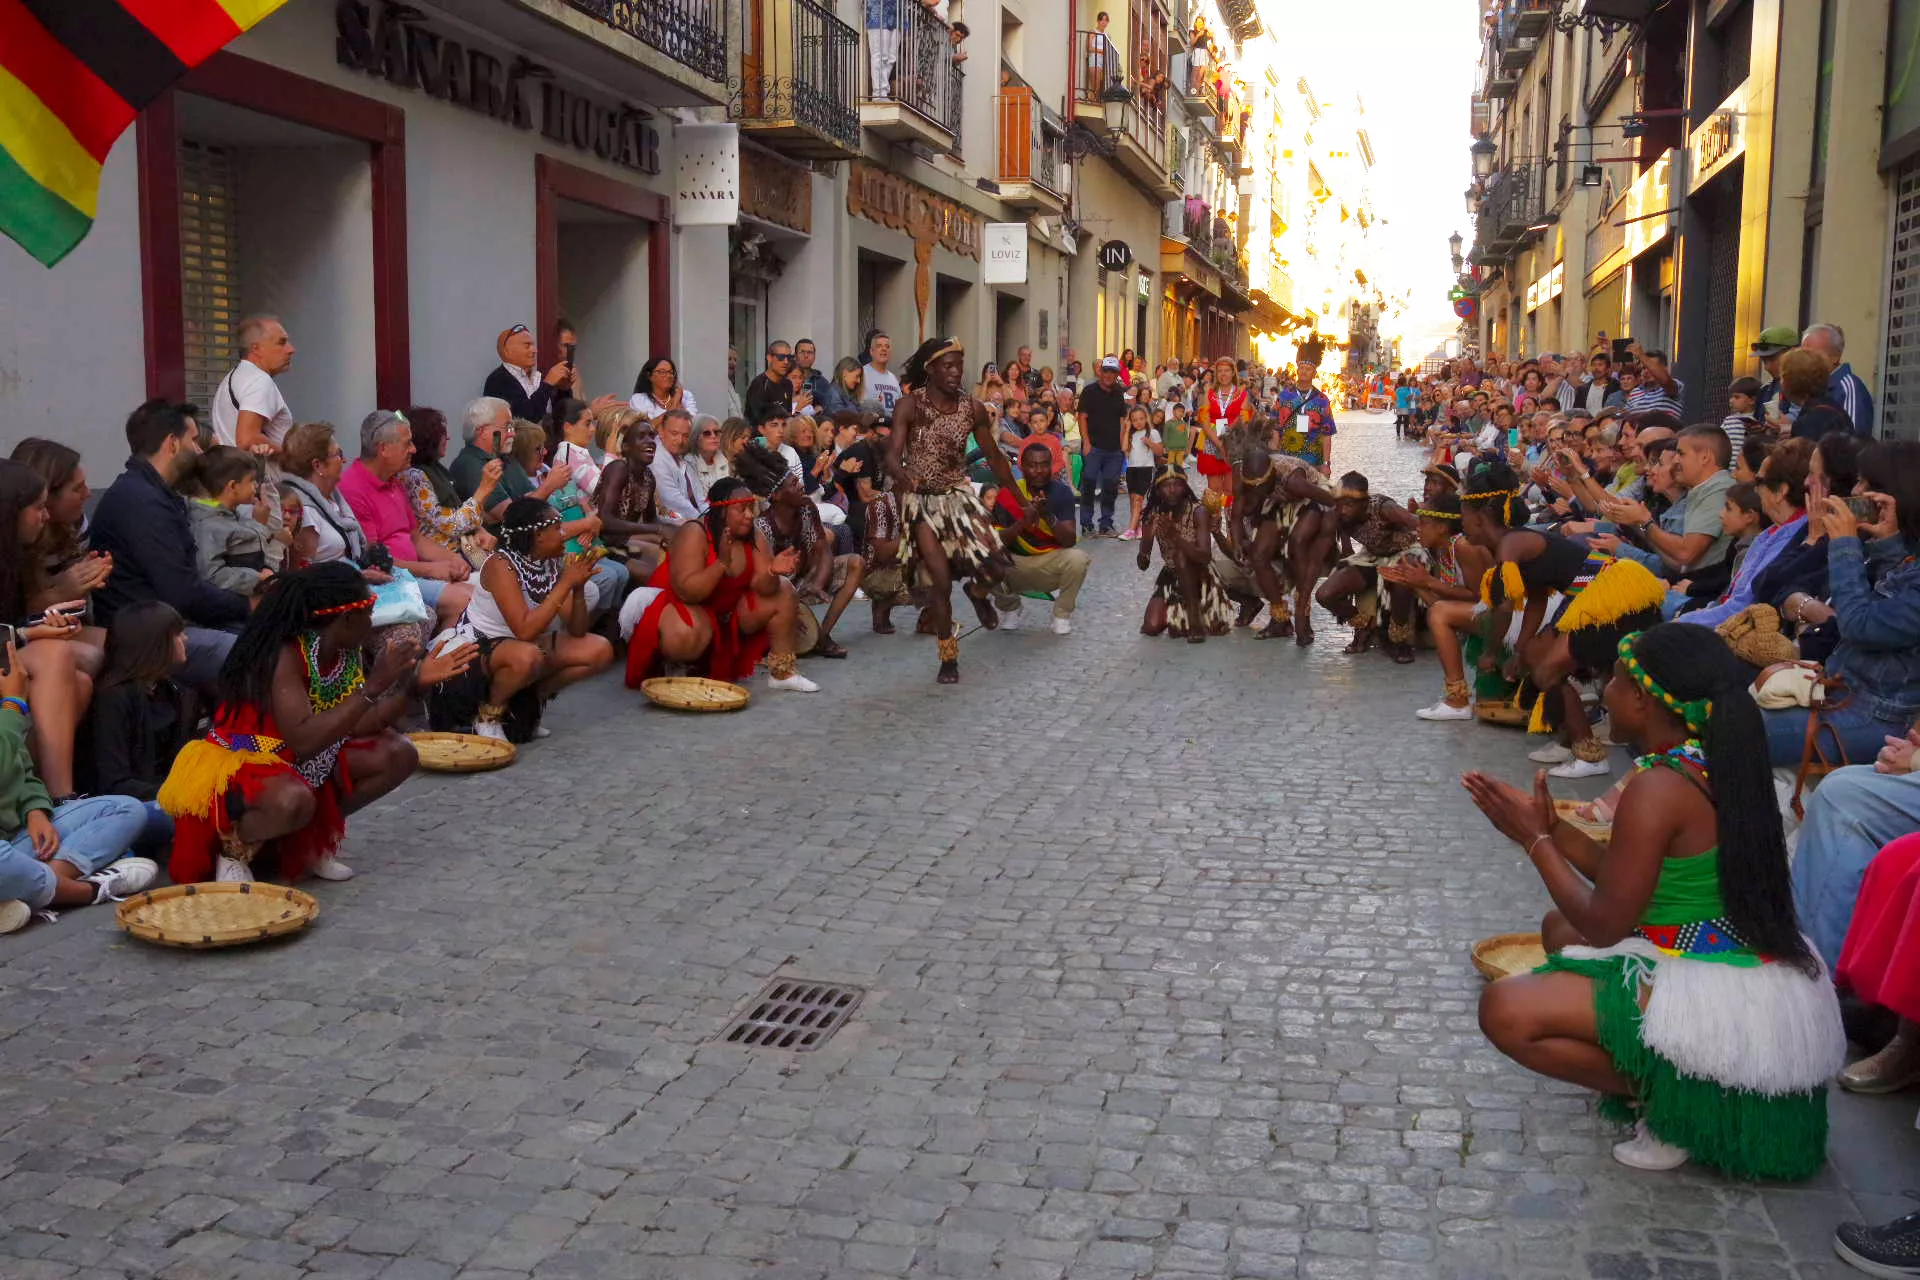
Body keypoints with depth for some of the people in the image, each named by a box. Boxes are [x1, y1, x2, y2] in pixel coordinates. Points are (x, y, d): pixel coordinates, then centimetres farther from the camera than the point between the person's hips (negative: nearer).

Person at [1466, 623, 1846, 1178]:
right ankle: (1668, 1082, 13)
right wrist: (1549, 827, 10)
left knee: (1505, 1009, -14)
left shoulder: (1657, 789, -23)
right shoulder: (1717, 766, 5)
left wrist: (1537, 841, -5)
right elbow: (1630, 882, 12)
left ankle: (1670, 1103, -4)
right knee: (1559, 927, 25)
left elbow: (1603, 923, -16)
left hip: (1723, 1014, -10)